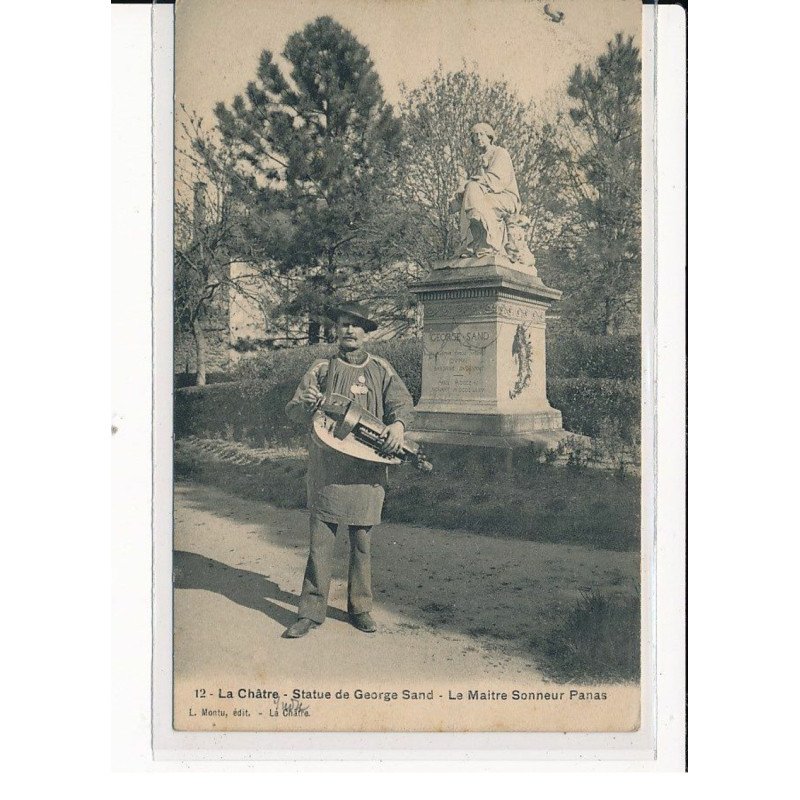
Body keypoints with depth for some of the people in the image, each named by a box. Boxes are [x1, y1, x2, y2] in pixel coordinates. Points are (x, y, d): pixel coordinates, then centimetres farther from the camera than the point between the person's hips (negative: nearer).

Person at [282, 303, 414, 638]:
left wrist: (398, 424, -20)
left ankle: (360, 608, 21)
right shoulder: (321, 368, 8)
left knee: (362, 541, 9)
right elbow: (292, 409, 5)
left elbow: (402, 402, 2)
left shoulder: (380, 369, 10)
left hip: (366, 468, 1)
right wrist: (307, 403, -19)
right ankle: (311, 611, 8)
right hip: (326, 468, -1)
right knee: (320, 539, -2)